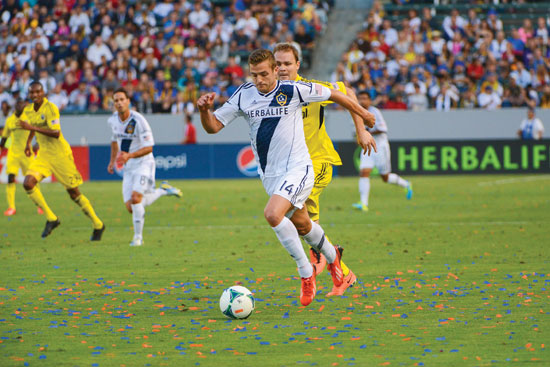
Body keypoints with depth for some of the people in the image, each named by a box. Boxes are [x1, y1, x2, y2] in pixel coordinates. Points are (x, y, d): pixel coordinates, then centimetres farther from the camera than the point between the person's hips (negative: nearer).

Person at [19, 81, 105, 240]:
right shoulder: (28, 110, 6)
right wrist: (28, 143, 18)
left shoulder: (51, 108, -18)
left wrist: (32, 127, -31)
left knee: (74, 192, -1)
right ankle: (51, 218, -3)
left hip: (60, 154, -7)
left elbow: (56, 133, -28)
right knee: (28, 183, -15)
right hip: (43, 154, 7)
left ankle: (98, 225, 16)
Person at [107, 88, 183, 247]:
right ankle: (162, 190, 23)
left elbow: (149, 147, -20)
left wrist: (129, 156, -32)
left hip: (143, 164, -7)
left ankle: (138, 237, -10)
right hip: (128, 168, 7)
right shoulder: (113, 120, 1)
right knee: (131, 208, -1)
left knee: (136, 198, -25)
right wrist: (112, 160, 20)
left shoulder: (138, 121, -20)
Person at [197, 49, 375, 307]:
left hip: (297, 169, -6)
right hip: (269, 175, 6)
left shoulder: (293, 91, -14)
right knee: (300, 224, 20)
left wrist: (362, 114, 13)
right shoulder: (243, 96, -2)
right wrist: (205, 110, -22)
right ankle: (331, 256, 50)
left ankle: (306, 271, -12)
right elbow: (213, 126, 0)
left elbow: (333, 94, 0)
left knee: (272, 214, -27)